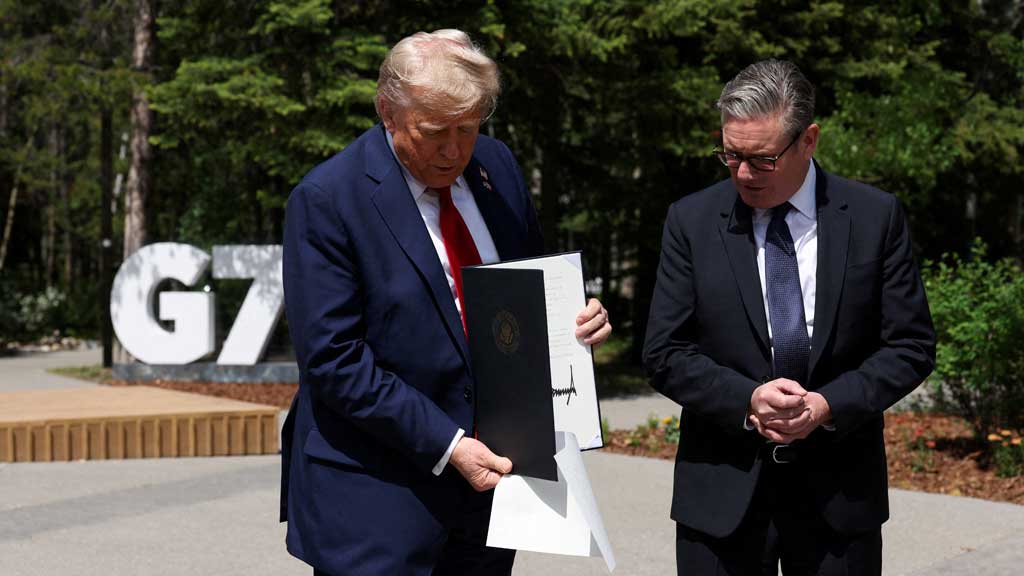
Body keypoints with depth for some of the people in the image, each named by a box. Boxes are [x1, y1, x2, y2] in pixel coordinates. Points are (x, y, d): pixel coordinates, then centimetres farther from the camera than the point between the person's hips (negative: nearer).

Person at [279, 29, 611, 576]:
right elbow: (334, 361, -17)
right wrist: (447, 446, -20)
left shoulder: (496, 165, 4)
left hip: (486, 472, 6)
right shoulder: (325, 199, -14)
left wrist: (574, 320, -5)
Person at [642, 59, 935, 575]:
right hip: (722, 493, 0)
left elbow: (911, 345, 0)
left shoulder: (876, 217, -1)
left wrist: (830, 405, -14)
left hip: (839, 493, 0)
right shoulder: (691, 221, -1)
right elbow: (665, 353, -2)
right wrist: (748, 400, -17)